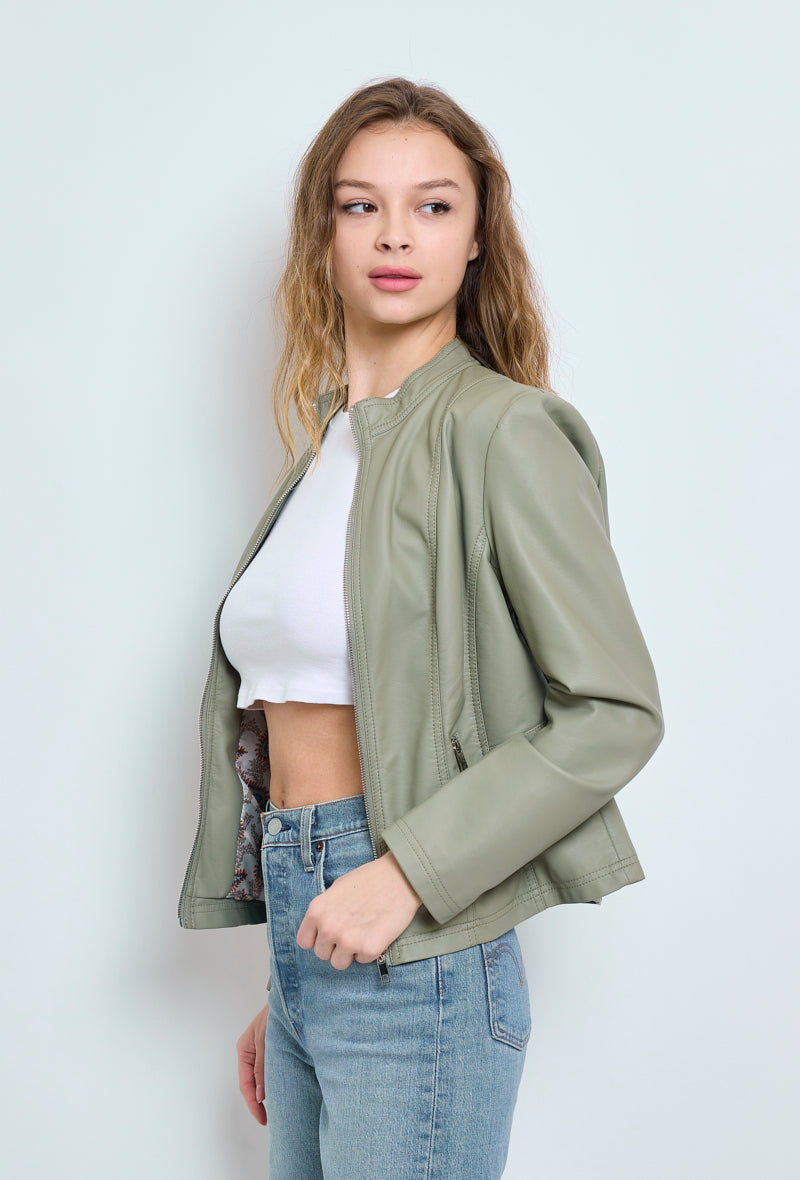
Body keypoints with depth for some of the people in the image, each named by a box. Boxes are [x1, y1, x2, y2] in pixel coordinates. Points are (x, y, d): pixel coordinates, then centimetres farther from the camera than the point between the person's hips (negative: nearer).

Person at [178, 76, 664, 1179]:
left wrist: (406, 870, -19)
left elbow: (615, 709, -14)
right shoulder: (325, 447, 12)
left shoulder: (501, 431, -10)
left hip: (415, 963, -7)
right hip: (303, 929, 7)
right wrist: (282, 996, 17)